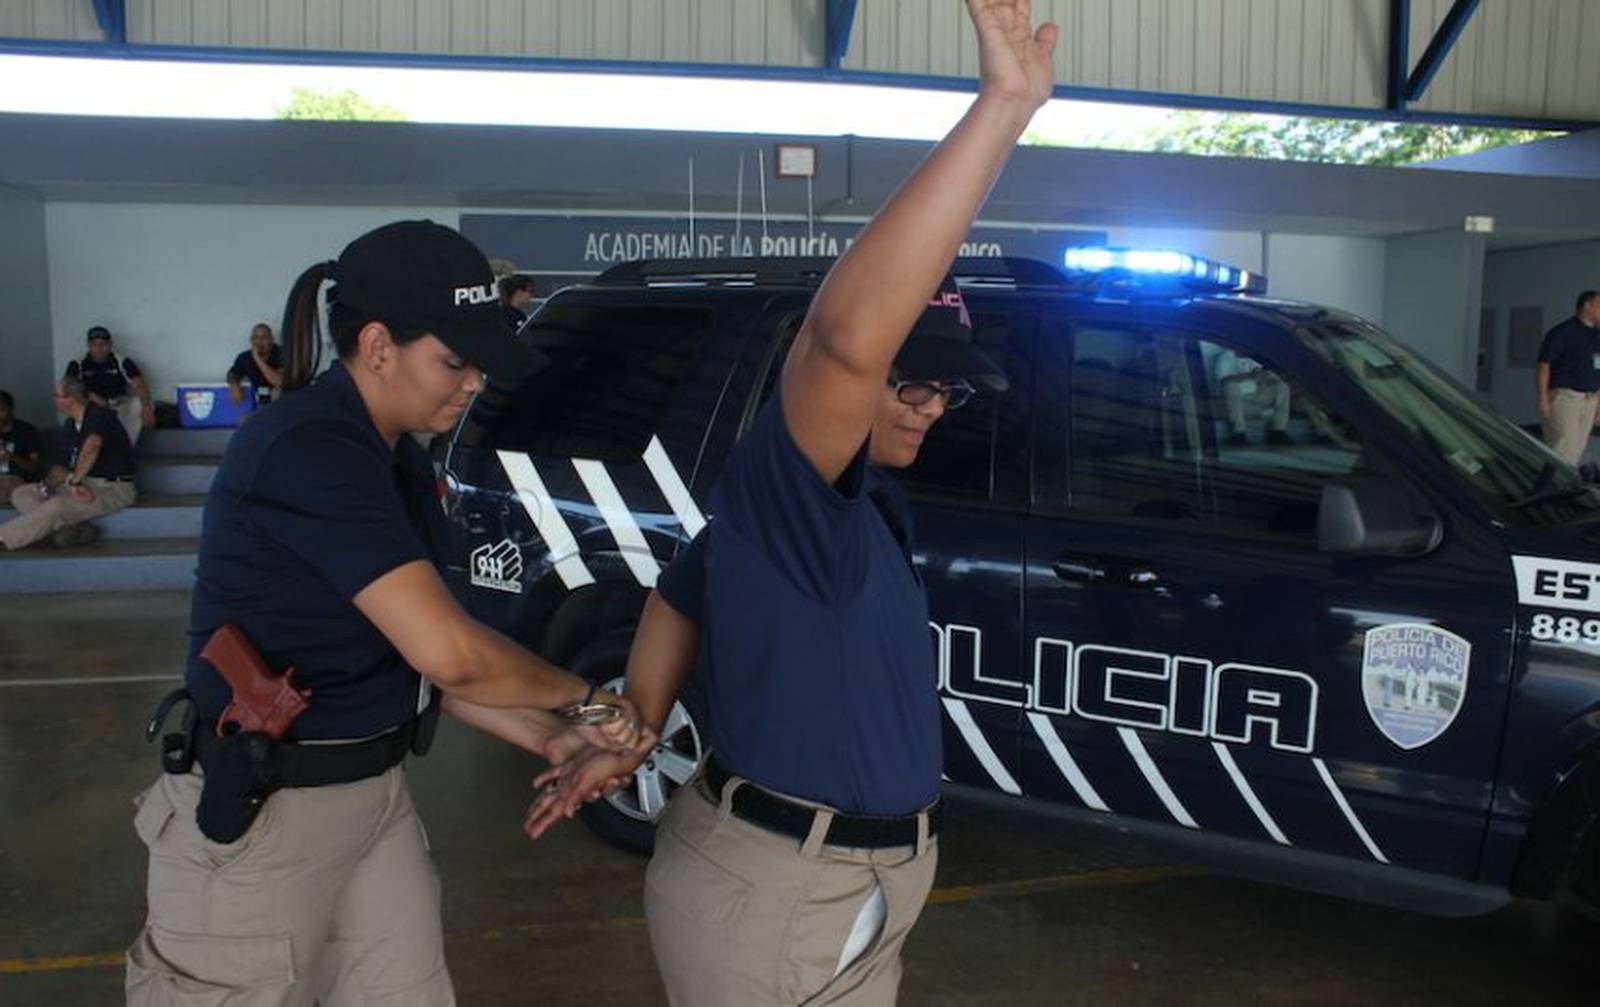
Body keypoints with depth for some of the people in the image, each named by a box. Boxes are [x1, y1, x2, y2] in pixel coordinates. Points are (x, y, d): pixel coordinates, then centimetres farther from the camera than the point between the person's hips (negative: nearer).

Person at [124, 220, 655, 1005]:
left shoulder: (394, 461, 5)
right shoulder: (308, 449, -23)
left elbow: (408, 649, 7)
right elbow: (446, 652, -28)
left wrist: (543, 737, 0)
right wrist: (585, 698, -14)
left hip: (375, 793, 8)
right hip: (256, 813, -8)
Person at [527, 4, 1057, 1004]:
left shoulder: (849, 498, 6)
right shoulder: (781, 476, -22)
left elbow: (678, 601, 15)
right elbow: (847, 336, -44)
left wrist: (629, 742, 21)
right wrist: (1002, 106, -46)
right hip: (769, 899, -9)